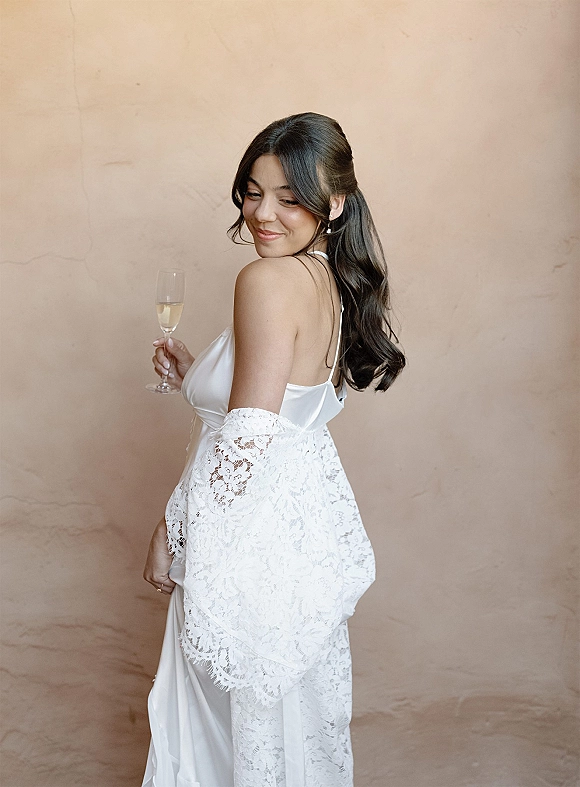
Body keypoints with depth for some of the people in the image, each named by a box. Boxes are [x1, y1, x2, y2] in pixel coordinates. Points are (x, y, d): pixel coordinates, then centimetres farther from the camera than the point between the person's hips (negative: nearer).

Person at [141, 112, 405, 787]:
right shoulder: (332, 281, 6)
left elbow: (248, 438, -24)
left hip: (255, 531, -9)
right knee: (297, 706, 24)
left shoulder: (270, 280, -21)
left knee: (243, 715, 11)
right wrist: (195, 376, 12)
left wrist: (170, 531, -14)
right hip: (311, 508, 9)